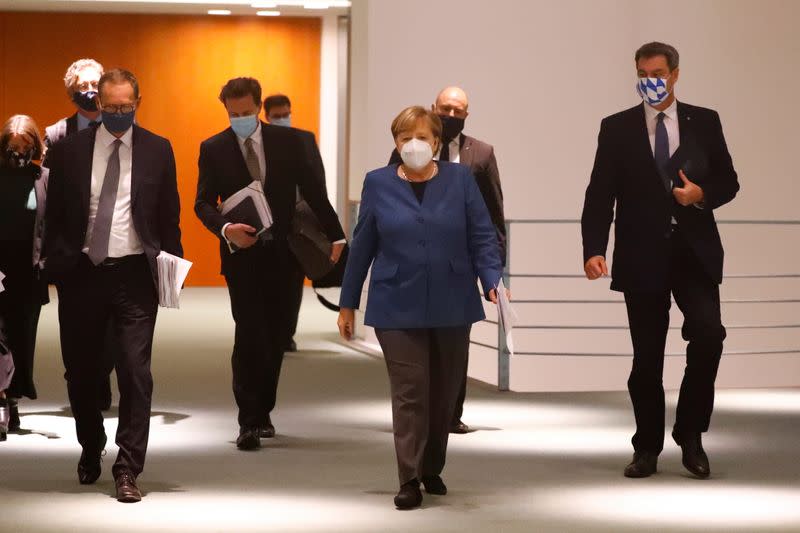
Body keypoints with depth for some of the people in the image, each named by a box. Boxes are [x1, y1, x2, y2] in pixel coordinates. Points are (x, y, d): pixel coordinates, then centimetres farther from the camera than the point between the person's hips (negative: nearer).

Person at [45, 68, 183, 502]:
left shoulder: (157, 150, 3)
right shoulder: (69, 150, 3)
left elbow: (169, 215, 8)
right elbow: (54, 216, 6)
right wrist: (55, 266, 0)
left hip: (134, 272, -1)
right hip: (82, 271, 1)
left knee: (135, 372, -7)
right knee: (81, 370, 12)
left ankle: (127, 470, -3)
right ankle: (90, 450, 36)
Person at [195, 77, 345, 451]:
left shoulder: (286, 140, 3)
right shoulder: (213, 149, -1)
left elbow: (311, 190, 7)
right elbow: (203, 203, -2)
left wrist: (334, 235, 5)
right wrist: (225, 229, -22)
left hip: (282, 252, 2)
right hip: (241, 253, -2)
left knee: (275, 336, 8)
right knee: (249, 334, -11)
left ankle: (262, 411, 24)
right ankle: (249, 422, -6)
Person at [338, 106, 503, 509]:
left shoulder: (460, 179, 3)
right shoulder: (378, 184, 3)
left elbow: (483, 238, 0)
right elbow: (362, 247, 6)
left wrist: (494, 282, -14)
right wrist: (347, 303, 8)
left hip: (451, 306, 1)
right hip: (399, 307, -1)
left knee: (444, 394, 10)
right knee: (410, 393, -7)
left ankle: (432, 469, 26)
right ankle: (410, 480, -3)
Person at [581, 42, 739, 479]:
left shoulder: (704, 122, 7)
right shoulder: (617, 129, 3)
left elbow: (728, 181, 10)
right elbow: (600, 195, -2)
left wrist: (702, 194, -12)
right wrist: (594, 250, -14)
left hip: (695, 253, 0)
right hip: (642, 256, 0)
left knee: (708, 334, -18)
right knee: (646, 357, 5)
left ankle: (690, 434, 0)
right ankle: (647, 448, 18)